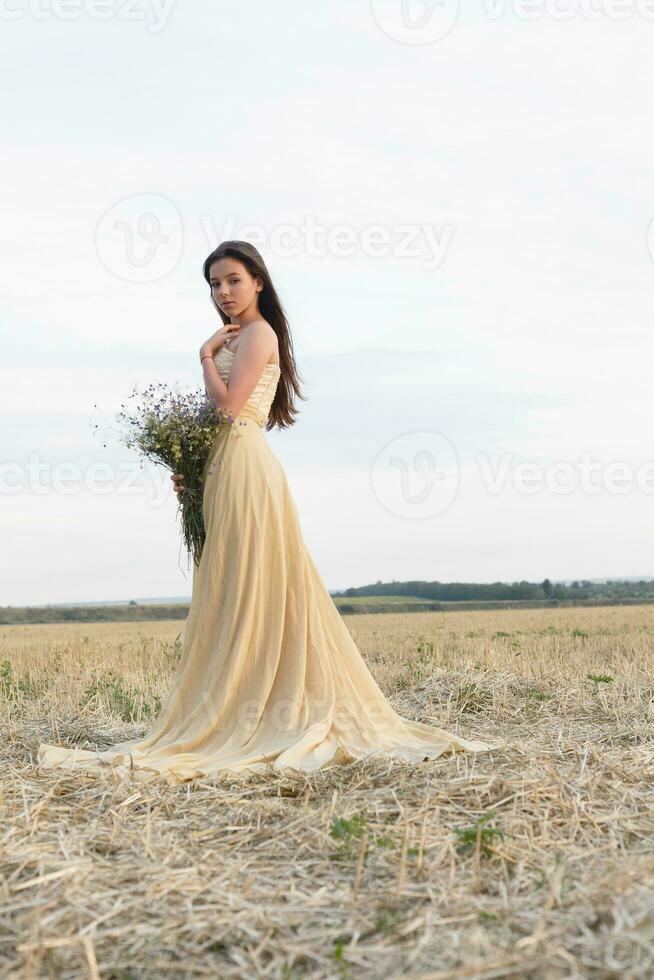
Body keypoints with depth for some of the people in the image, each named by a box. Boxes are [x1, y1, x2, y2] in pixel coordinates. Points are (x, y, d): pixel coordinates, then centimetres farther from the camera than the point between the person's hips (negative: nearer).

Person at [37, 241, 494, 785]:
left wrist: (206, 354, -4)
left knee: (247, 591, -8)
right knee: (233, 594, 8)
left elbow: (228, 405, -17)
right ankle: (246, 716, 12)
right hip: (226, 470, 10)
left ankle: (244, 718, -4)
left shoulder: (257, 333, -6)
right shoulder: (238, 338, 22)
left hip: (245, 469, -10)